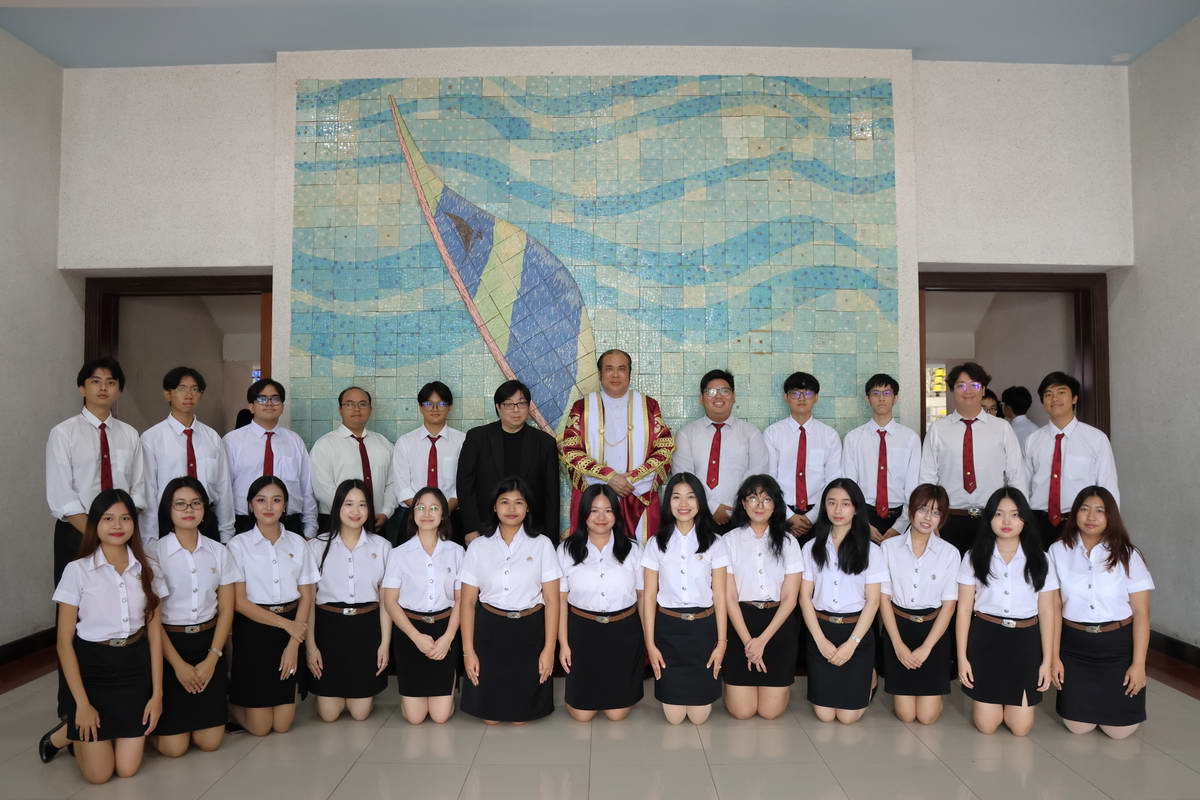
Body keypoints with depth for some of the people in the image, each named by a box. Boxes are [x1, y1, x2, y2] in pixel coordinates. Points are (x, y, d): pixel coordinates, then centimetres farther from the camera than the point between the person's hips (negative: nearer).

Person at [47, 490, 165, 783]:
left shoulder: (146, 569, -2)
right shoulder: (77, 571, -11)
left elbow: (155, 633, 2)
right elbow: (64, 642, -8)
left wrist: (157, 693, -1)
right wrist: (82, 703, -11)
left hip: (135, 668, 3)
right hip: (92, 668, -2)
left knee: (127, 768, 4)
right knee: (98, 774, 0)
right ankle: (70, 733, 31)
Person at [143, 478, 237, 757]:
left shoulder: (219, 552, 2)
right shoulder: (153, 552, -8)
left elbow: (226, 610, 3)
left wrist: (212, 658, -7)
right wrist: (178, 664, -11)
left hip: (208, 643, 3)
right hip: (168, 644, -3)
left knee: (209, 741, 0)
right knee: (173, 746, -3)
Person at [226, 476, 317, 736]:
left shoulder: (297, 542, 3)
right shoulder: (239, 544, -7)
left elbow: (306, 596, 2)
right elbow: (239, 601, -10)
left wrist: (293, 644, -6)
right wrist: (285, 624, -13)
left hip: (291, 630, 3)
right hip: (253, 630, -3)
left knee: (283, 724, 7)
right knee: (259, 727, 2)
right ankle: (230, 698, 31)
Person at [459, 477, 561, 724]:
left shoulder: (542, 545, -1)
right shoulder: (478, 547, 2)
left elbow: (551, 600, -2)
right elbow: (468, 602, 2)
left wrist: (549, 648, -7)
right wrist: (468, 650, -3)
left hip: (529, 633, -1)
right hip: (489, 631, 1)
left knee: (521, 717, 5)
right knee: (489, 717, 5)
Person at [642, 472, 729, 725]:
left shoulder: (714, 543, -1)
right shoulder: (656, 544, 0)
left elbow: (719, 596, 0)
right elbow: (649, 596, 1)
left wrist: (721, 642, -3)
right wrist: (650, 643, -2)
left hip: (703, 627, 0)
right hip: (668, 628, 0)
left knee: (699, 716, 3)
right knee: (674, 717, 4)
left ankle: (705, 684, 35)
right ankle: (665, 687, 36)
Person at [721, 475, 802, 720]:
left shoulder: (788, 542, 2)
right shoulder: (730, 540, -1)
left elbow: (790, 598, -2)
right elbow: (729, 597, -4)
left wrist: (763, 640, -10)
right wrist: (747, 641, -12)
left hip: (778, 625, 1)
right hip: (741, 621, -1)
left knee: (770, 710, 0)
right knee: (741, 711, -1)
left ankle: (783, 686, 33)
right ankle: (731, 680, 31)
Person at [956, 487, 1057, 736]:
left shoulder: (1038, 559, 1)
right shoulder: (974, 557, -2)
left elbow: (1047, 613, 4)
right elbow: (964, 609, -1)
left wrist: (1047, 661, 1)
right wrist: (962, 657, -4)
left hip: (1025, 642, 1)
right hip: (985, 640, -1)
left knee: (1021, 727, 1)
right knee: (986, 725, 1)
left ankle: (1007, 698, 33)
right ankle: (985, 699, 34)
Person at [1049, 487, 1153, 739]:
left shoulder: (1127, 555, -7)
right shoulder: (1058, 552, -6)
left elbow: (1141, 614, -4)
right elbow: (1054, 608, -2)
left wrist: (1138, 664, -7)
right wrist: (1054, 657, -2)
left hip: (1118, 645, 0)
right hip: (1074, 645, 1)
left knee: (1120, 730, 4)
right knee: (1078, 726, 4)